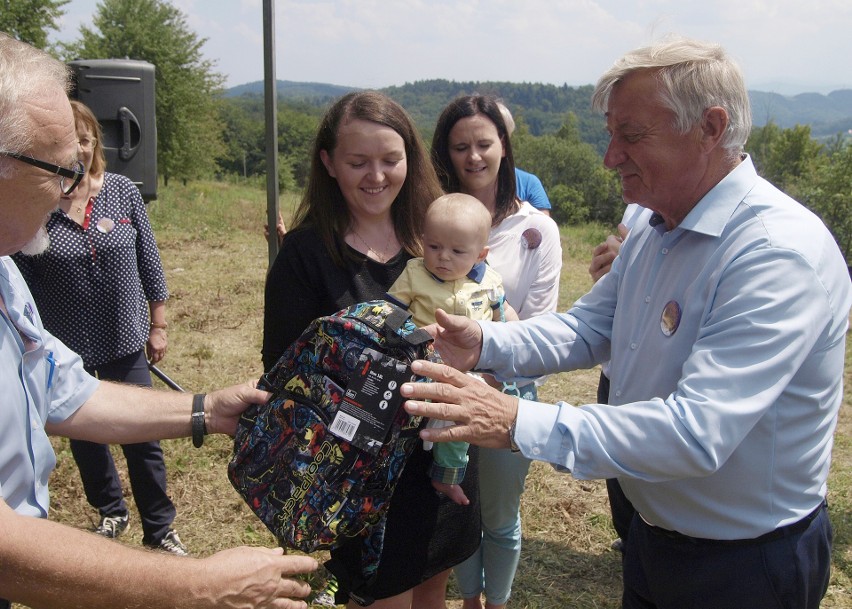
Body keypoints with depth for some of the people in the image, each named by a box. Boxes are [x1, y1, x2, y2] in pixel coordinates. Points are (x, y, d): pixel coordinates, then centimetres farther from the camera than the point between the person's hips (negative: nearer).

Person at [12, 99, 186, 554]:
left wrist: (158, 325, 4)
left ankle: (160, 529, 23)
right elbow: (22, 282, -4)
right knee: (85, 437, 17)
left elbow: (148, 261, 2)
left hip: (125, 343, 0)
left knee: (141, 438, 5)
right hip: (65, 350, 0)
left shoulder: (123, 192, -6)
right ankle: (110, 512, 40)